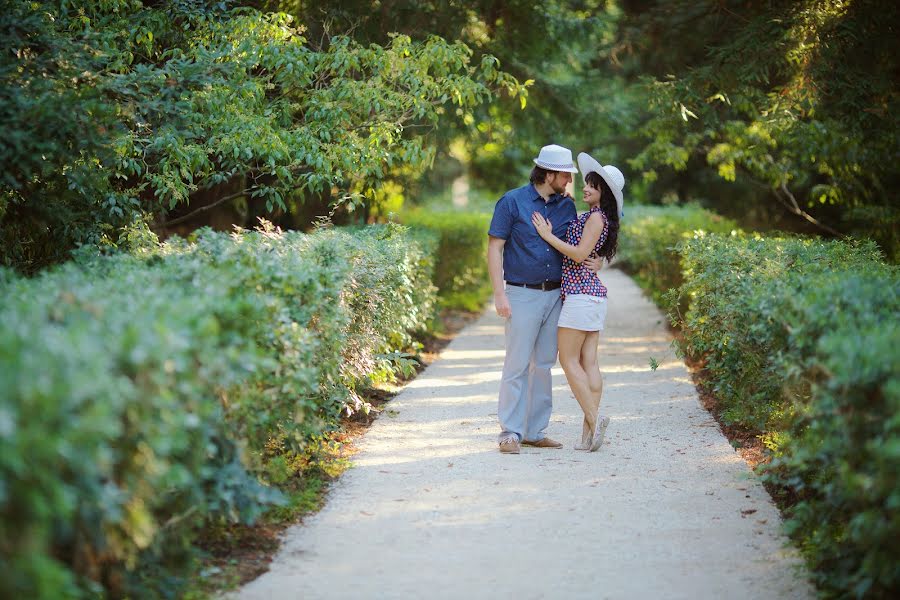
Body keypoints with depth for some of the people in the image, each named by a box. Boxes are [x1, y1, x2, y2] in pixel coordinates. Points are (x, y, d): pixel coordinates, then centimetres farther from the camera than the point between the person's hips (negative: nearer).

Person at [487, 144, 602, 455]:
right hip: (522, 295, -5)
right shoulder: (512, 202, -5)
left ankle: (535, 431, 15)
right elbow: (495, 247, -5)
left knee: (544, 364, 8)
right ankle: (510, 432, -1)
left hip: (555, 295, 5)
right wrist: (499, 293, -12)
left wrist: (594, 261, -5)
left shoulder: (567, 205, 10)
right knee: (517, 364, -6)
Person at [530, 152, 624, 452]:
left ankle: (593, 419, -9)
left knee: (568, 359, -5)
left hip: (581, 293, -9)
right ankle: (590, 430, 4)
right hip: (595, 295, 9)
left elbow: (579, 254, -16)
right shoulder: (592, 217, 19)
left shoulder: (597, 216, -10)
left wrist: (547, 235, -11)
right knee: (589, 362, 5)